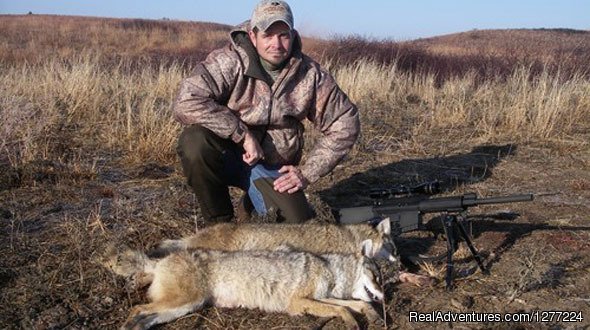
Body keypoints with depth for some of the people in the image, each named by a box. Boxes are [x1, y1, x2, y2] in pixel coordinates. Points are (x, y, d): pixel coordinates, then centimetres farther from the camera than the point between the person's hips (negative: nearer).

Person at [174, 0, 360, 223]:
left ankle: (254, 202, 21)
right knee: (194, 141, -34)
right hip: (226, 155, -2)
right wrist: (243, 135, -29)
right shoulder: (229, 62, -17)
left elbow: (345, 123, 0)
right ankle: (219, 222, -8)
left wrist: (307, 172, -5)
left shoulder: (310, 74, -7)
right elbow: (186, 104, -30)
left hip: (272, 169, 2)